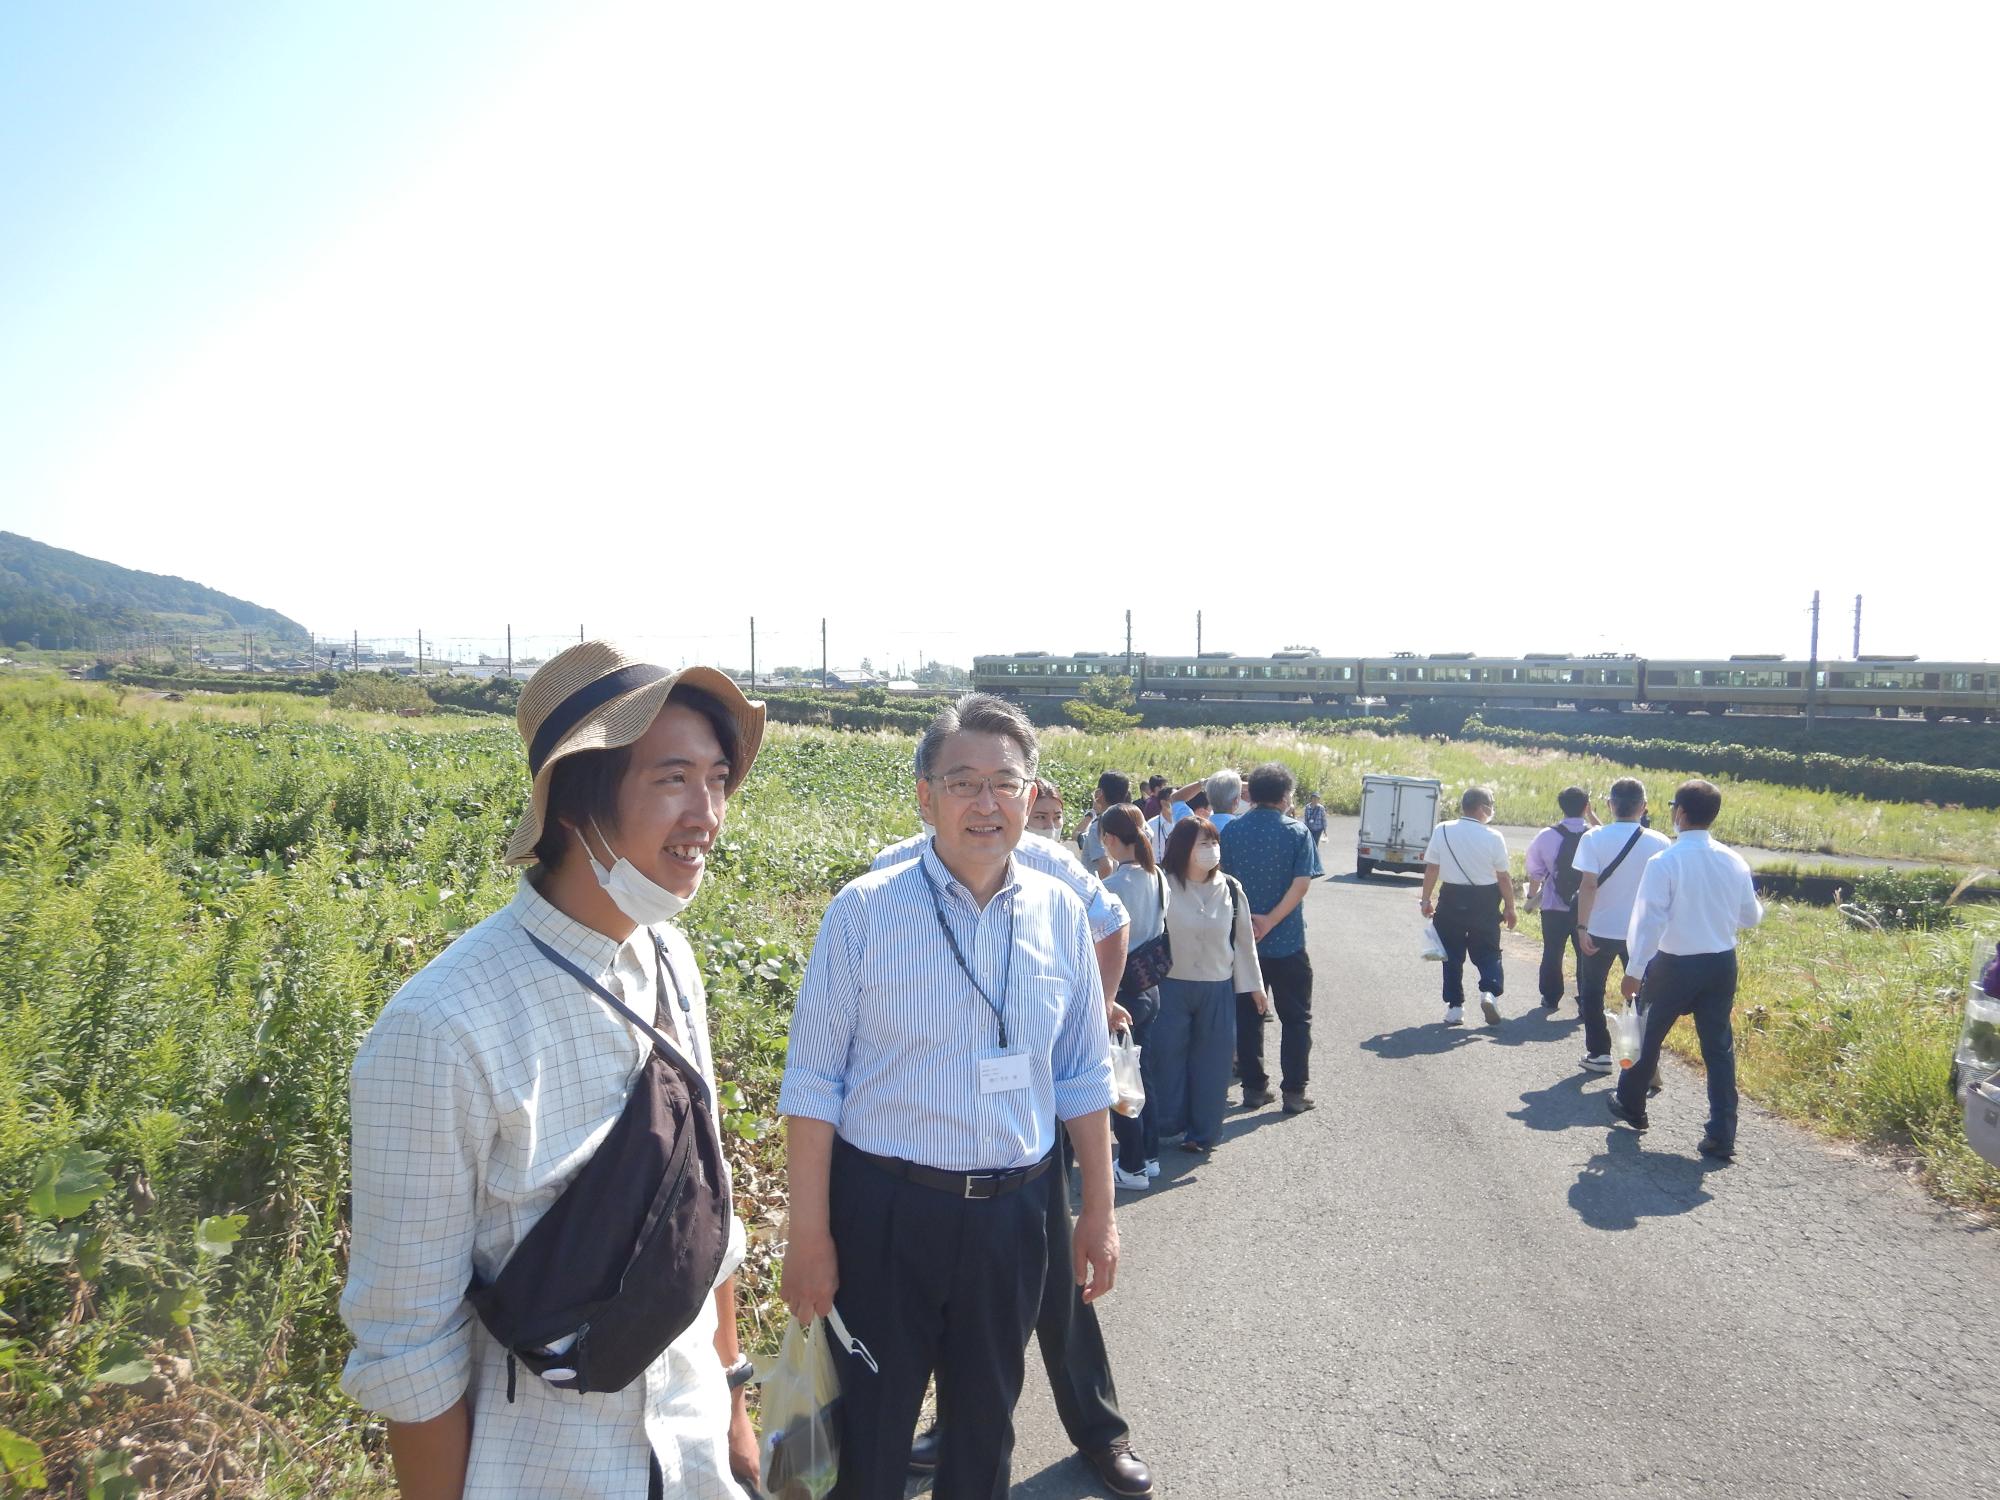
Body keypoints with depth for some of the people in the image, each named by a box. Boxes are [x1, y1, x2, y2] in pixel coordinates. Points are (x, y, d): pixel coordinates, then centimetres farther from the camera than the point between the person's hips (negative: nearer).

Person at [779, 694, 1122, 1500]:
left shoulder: (1060, 913, -1)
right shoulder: (865, 911, -11)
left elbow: (1084, 1077, 7)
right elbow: (813, 1084, -8)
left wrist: (1099, 1212, 9)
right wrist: (808, 1236, -9)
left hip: (1014, 1212, 3)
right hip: (884, 1211, -3)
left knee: (986, 1424, 21)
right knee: (869, 1432, 12)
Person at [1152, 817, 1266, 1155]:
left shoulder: (1230, 890, 0)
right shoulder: (1164, 887, -10)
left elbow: (1244, 940, 8)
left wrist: (1255, 986, 12)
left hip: (1218, 989, 2)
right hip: (1171, 987, -2)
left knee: (1211, 1061, 8)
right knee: (1168, 1057, 6)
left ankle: (1203, 1131, 21)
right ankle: (1167, 1125, 24)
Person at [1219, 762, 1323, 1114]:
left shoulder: (1231, 830, 0)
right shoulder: (1296, 832, -8)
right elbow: (1302, 884, -16)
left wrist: (1244, 921, 5)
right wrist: (1270, 921, -16)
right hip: (1287, 942, -3)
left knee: (1247, 1016, 13)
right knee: (1296, 1019, 10)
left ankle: (1254, 1087, 18)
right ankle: (1294, 1091, 11)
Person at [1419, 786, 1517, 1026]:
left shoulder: (1442, 831, -5)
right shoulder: (1493, 837, -10)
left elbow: (1431, 868, -1)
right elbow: (1504, 877, -5)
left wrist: (1427, 899, 8)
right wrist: (1509, 907, 6)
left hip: (1451, 899, 1)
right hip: (1485, 902, -1)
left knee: (1452, 954, 11)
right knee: (1487, 952, 12)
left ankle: (1454, 1007, 12)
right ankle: (1490, 991, -11)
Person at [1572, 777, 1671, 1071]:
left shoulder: (1594, 838, -13)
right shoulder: (1660, 843, -6)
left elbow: (1589, 885, -17)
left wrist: (1582, 927, -14)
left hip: (1600, 929, -2)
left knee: (1593, 992, 15)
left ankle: (1598, 1053, 18)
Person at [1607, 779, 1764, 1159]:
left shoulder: (1664, 863, -18)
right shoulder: (1734, 862, -2)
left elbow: (1649, 920, -18)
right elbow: (1751, 917, 8)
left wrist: (1634, 971, -10)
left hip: (1675, 964, -4)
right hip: (1722, 963, 4)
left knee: (1650, 1035, 16)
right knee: (1719, 1046, 10)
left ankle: (1630, 1104, 34)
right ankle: (1721, 1135, 8)